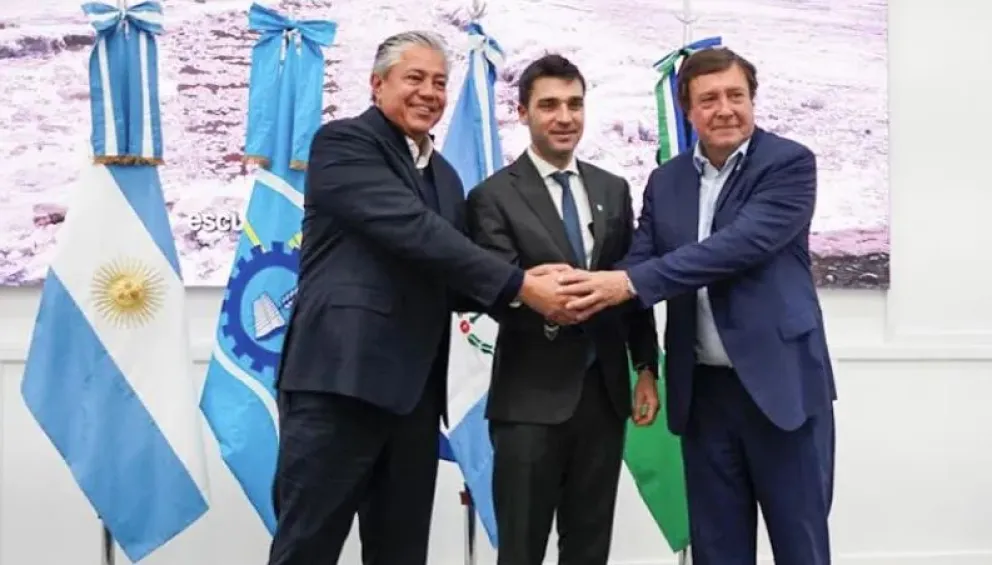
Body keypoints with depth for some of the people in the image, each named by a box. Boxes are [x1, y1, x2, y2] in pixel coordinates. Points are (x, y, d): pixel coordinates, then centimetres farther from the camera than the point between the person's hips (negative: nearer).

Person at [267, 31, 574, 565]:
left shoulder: (444, 175, 20)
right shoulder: (343, 141, -4)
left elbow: (447, 280, 15)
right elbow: (412, 230, -17)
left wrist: (525, 288, -4)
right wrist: (518, 284, -17)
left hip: (413, 390, 8)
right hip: (340, 380, -7)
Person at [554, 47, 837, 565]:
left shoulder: (790, 163, -7)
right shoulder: (665, 181, 9)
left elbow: (742, 245, -21)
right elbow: (640, 263, 2)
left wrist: (631, 283, -26)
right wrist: (593, 290, -22)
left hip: (782, 382, -4)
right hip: (703, 391, 4)